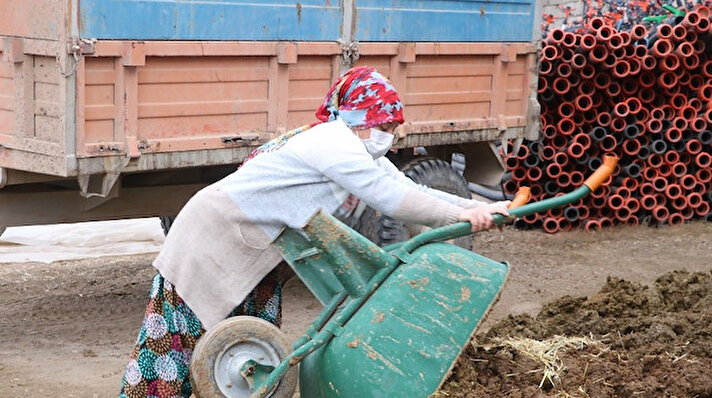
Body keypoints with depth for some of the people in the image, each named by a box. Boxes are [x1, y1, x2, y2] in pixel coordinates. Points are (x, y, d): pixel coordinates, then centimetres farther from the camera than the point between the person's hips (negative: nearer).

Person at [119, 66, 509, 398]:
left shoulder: (361, 153, 5)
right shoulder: (332, 143, -23)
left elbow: (411, 191, 5)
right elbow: (392, 199, -25)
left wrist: (479, 207, -3)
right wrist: (461, 216, -17)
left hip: (249, 247, 9)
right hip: (212, 237, -9)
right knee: (178, 338, -2)